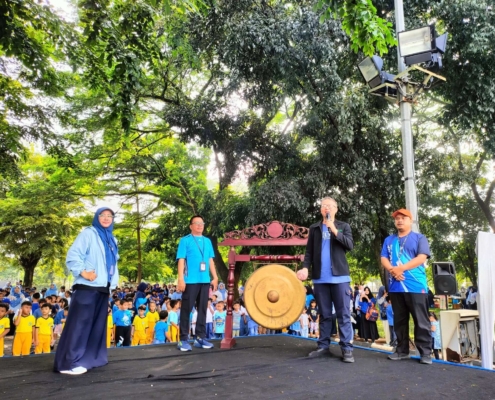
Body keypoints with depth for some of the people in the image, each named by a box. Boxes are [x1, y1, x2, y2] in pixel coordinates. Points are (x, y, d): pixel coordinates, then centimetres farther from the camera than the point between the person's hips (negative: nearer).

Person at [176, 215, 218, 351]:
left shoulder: (207, 241, 14)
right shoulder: (185, 240, 1)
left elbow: (211, 260, 15)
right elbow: (181, 260, -5)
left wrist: (215, 277, 11)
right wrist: (180, 278, -12)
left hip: (205, 280, 5)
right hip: (190, 280, -5)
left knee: (202, 309, 9)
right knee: (187, 309, 0)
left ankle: (200, 337, 18)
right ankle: (183, 339, 7)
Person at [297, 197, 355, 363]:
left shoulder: (343, 226, 8)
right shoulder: (314, 228, 13)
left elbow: (350, 245, -6)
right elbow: (309, 251, 9)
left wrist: (335, 230, -15)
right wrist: (305, 267, -7)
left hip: (339, 276, -2)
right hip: (320, 277, 2)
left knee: (344, 313, -2)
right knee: (324, 314, 9)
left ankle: (346, 348, 3)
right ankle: (323, 345, 16)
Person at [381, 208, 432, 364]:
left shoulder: (419, 238, 6)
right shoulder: (389, 240, 18)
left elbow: (422, 258, -7)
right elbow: (384, 259, 8)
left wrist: (401, 268, -15)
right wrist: (392, 270, -13)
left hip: (416, 286, -4)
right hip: (395, 286, 4)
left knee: (421, 321, -1)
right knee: (399, 321, 10)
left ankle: (425, 352, 7)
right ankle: (402, 350, 18)